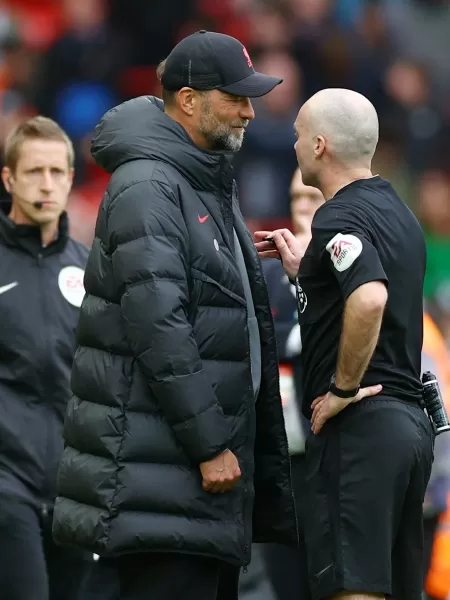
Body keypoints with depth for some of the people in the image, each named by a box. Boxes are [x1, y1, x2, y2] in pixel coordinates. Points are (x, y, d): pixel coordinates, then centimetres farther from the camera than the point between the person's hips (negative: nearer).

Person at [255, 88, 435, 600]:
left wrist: (342, 389, -20)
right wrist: (305, 271, 24)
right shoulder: (397, 213, 18)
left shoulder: (341, 217, -11)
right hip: (409, 419, 10)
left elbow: (369, 299, -31)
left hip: (358, 424, -9)